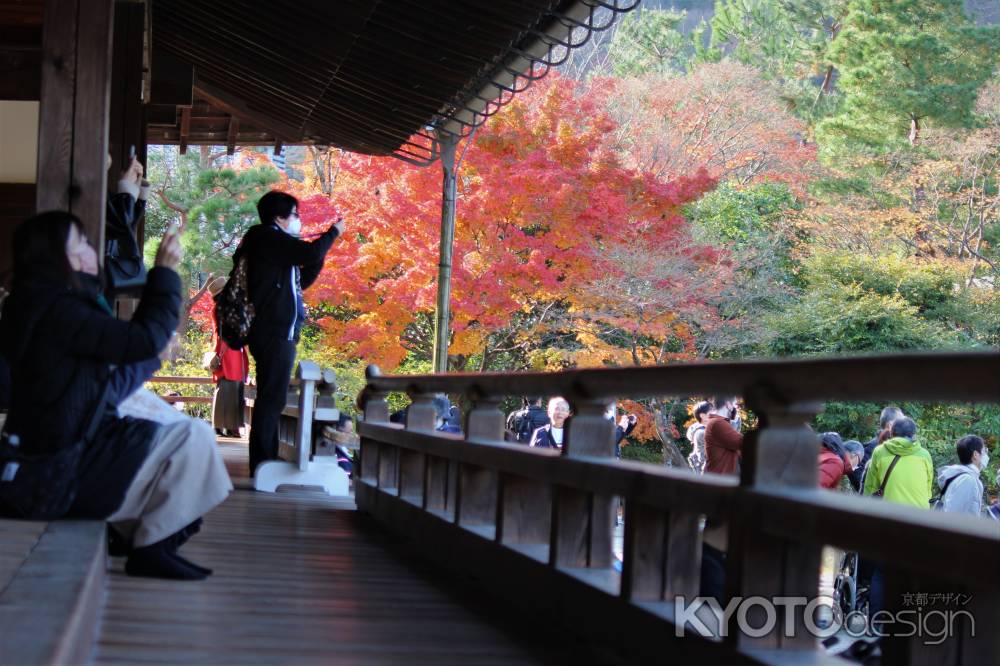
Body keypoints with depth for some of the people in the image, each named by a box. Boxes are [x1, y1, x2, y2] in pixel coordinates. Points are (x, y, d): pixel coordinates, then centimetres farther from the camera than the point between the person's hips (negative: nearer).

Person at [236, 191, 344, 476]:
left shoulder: (275, 244, 21)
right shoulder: (269, 238, -9)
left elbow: (301, 281, 26)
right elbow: (311, 253, -22)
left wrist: (320, 253, 14)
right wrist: (333, 232, -5)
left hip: (278, 334, 11)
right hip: (275, 334, -11)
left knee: (271, 399, 12)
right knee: (271, 399, -12)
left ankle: (265, 463, 17)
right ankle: (261, 465, -13)